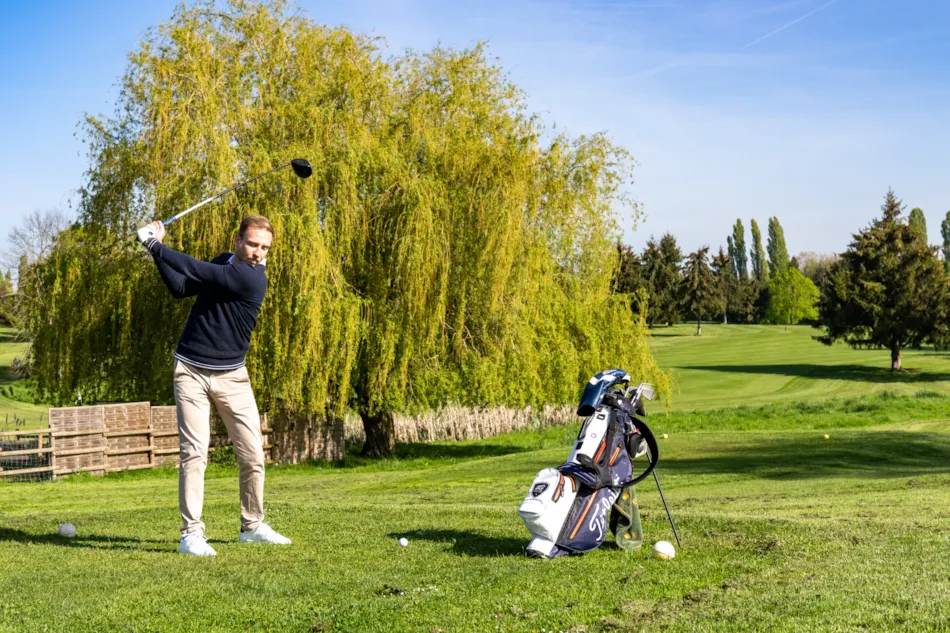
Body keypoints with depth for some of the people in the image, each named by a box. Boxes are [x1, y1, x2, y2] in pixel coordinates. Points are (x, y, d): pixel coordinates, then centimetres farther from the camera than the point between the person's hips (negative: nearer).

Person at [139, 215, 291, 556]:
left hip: (231, 376, -2)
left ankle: (252, 525, 18)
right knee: (194, 452, -10)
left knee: (253, 454, 0)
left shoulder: (253, 278, -15)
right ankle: (191, 533, -8)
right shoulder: (223, 262, 4)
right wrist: (157, 251, -5)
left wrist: (157, 247, -13)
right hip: (191, 371, 2)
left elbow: (198, 271, -19)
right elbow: (181, 288, 6)